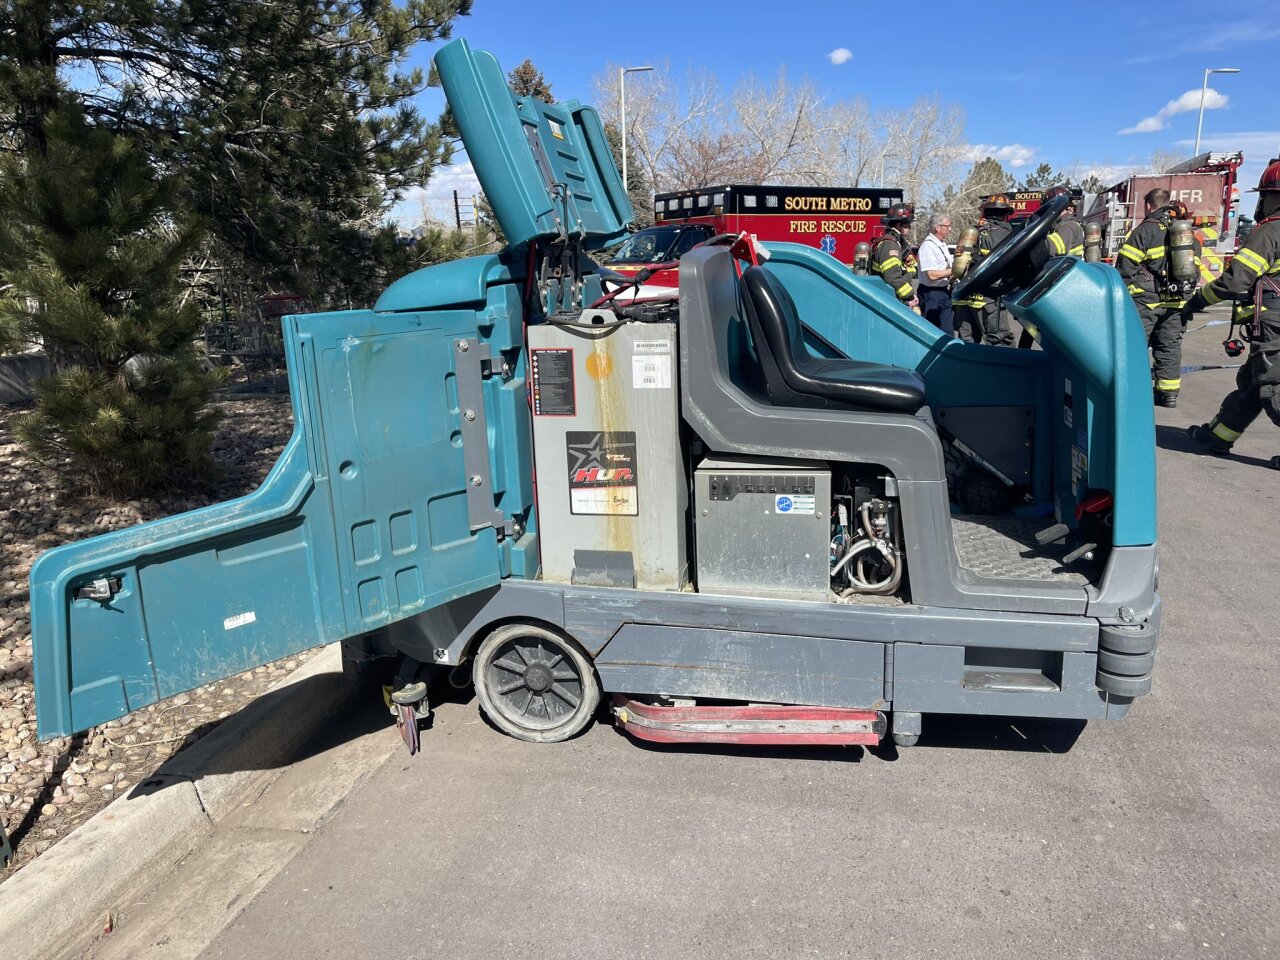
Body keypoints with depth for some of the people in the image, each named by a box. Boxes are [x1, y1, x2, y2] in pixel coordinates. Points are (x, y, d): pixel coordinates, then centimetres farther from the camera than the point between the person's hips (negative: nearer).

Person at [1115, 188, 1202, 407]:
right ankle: (1169, 393, 15)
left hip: (1147, 299, -6)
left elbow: (1125, 267, -12)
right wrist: (1187, 295, 22)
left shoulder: (1146, 229, -8)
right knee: (1170, 346, 11)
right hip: (1176, 301, 6)